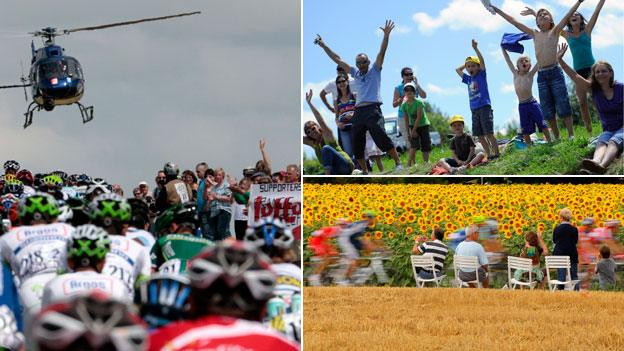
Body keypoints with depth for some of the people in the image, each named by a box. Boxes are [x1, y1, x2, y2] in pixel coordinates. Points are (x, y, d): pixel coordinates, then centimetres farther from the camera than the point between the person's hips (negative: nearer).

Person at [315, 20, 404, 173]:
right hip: (358, 111, 6)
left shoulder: (374, 71, 11)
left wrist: (386, 35, -13)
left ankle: (398, 163, -19)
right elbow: (337, 60, 25)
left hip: (373, 109, -6)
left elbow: (382, 52, -1)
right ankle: (365, 172, 15)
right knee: (356, 144, 5)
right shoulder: (355, 73, 22)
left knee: (382, 137, -20)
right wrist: (323, 46, 25)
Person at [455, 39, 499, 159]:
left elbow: (482, 61, -12)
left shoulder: (481, 75, 1)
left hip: (484, 107, -6)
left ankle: (496, 154, -7)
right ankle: (489, 155, 9)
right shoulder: (468, 79, 15)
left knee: (488, 133, -10)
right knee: (479, 135, 4)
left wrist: (475, 48, -15)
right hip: (474, 109, 7)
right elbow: (458, 70, 27)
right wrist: (466, 63, 20)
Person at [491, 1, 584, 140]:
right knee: (547, 110, 4)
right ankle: (556, 138, 10)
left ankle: (571, 135, -3)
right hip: (542, 75, 4)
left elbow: (567, 16, -1)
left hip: (555, 72, -4)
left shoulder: (555, 31, 7)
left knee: (563, 106, -6)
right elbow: (514, 22, 18)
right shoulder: (535, 34, 16)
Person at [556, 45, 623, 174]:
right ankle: (595, 164, -66)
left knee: (613, 141, -35)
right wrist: (560, 60, -16)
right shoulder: (594, 89, 1)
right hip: (608, 130, 3)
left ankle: (602, 166, -68)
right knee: (601, 143, -31)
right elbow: (574, 76, -7)